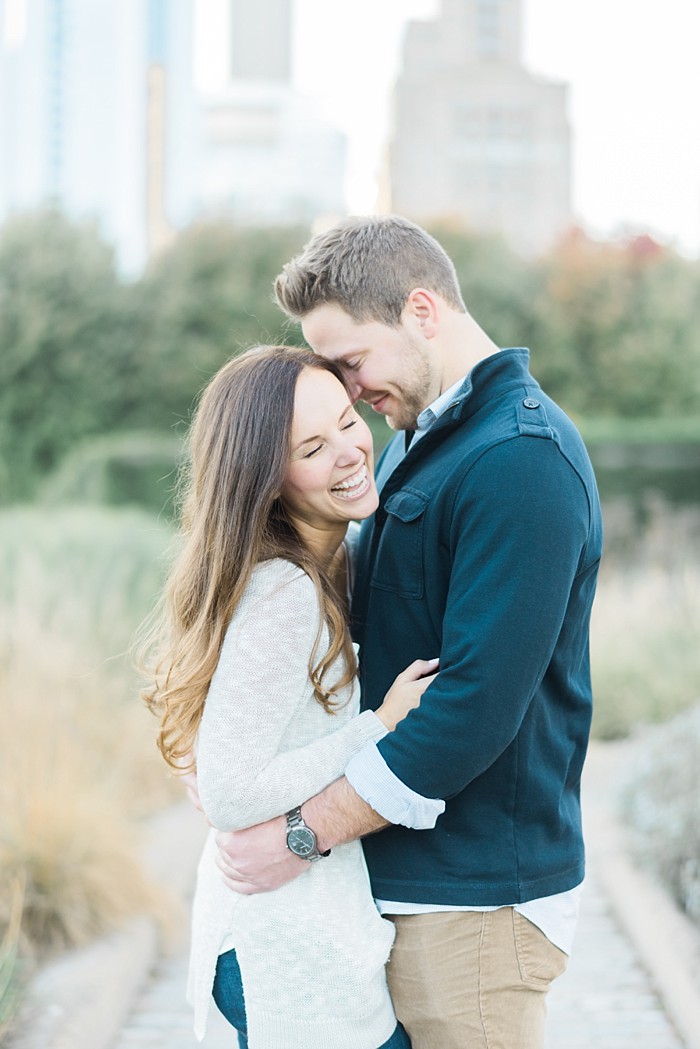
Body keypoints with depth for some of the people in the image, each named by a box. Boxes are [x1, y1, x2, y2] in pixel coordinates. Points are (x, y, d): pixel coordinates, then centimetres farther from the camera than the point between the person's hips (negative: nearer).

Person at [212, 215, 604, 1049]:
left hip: (476, 897, -9)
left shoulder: (523, 460, -19)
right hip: (406, 878, 9)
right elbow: (361, 617, 20)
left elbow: (477, 705, -24)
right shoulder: (414, 439, 13)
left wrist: (305, 833, -18)